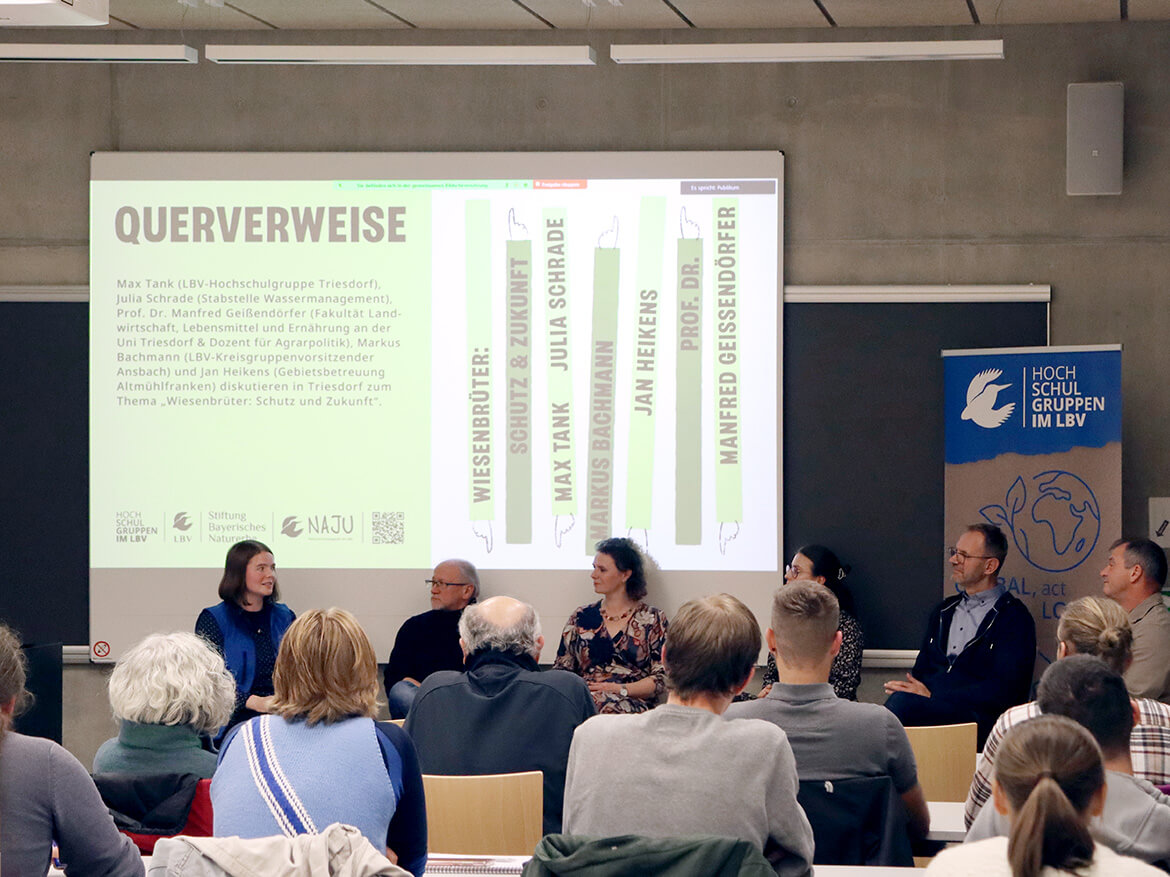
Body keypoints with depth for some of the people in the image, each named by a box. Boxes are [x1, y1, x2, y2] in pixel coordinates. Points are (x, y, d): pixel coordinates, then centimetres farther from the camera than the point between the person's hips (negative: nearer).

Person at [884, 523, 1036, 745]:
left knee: (901, 703, -35)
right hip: (930, 711, 6)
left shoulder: (1014, 618, 3)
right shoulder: (944, 611, 26)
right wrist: (907, 689, -2)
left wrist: (932, 696, -12)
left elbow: (1001, 691, -8)